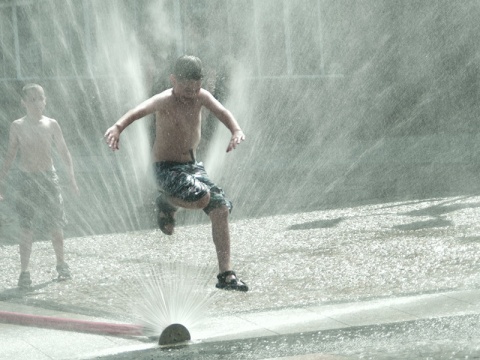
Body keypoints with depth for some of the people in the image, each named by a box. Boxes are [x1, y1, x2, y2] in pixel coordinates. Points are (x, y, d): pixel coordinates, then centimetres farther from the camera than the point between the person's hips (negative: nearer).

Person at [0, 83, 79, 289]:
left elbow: (63, 152, 8)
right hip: (26, 179, -1)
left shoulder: (51, 125, 1)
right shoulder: (17, 126, -1)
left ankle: (61, 265, 23)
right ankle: (24, 272, 2)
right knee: (26, 228, -3)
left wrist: (72, 179, 5)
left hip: (48, 178, 1)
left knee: (55, 226, 5)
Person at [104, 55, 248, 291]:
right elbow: (140, 110, -36)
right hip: (167, 168, -7)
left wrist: (236, 131, -39)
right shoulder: (164, 101, -18)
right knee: (202, 198, -31)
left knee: (221, 209, -6)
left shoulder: (201, 97, -1)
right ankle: (167, 203, 3)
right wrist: (118, 127, -56)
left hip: (192, 166, 7)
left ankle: (226, 275, 1)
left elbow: (221, 112, -16)